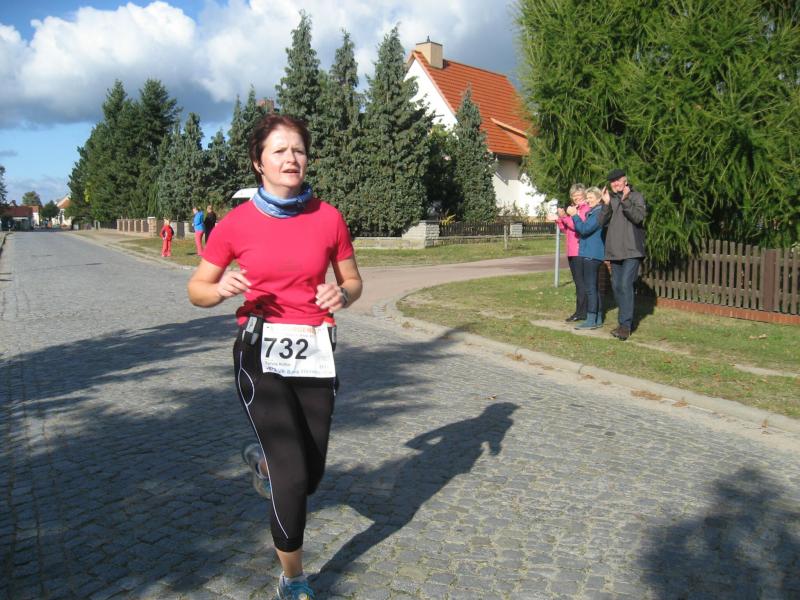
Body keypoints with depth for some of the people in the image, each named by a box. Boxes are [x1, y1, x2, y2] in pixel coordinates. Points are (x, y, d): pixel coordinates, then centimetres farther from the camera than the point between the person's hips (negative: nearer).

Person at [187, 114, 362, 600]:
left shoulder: (328, 218, -1)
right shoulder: (236, 223, -5)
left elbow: (353, 281, 9)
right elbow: (197, 288, 4)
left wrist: (342, 295, -14)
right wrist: (222, 289, -19)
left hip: (316, 353, 3)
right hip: (262, 353, -2)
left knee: (311, 475, 11)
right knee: (293, 478, -7)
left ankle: (263, 459, 49)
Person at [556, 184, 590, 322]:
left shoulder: (586, 209, -6)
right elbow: (566, 230, 18)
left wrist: (565, 216, -19)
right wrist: (560, 219, 2)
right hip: (571, 252, 9)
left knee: (581, 282, -8)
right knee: (578, 282, 11)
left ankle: (581, 312, -6)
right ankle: (581, 311, 16)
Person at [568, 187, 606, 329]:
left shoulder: (599, 212, -13)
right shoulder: (592, 212, 20)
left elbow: (585, 229, -20)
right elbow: (582, 229, 21)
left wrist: (574, 215, -12)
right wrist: (574, 216, 10)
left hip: (592, 255, -11)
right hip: (589, 254, 11)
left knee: (590, 287, -10)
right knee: (593, 287, 13)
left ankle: (591, 320, -9)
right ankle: (598, 319, 19)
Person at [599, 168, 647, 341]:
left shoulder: (636, 196, 0)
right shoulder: (609, 198, 13)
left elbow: (638, 217, -15)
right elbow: (603, 222, 3)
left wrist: (625, 200, -23)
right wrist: (606, 204, -10)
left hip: (632, 250, -6)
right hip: (614, 250, 6)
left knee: (626, 284, -14)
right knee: (616, 286, 10)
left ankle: (625, 325, -13)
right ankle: (627, 320, 22)